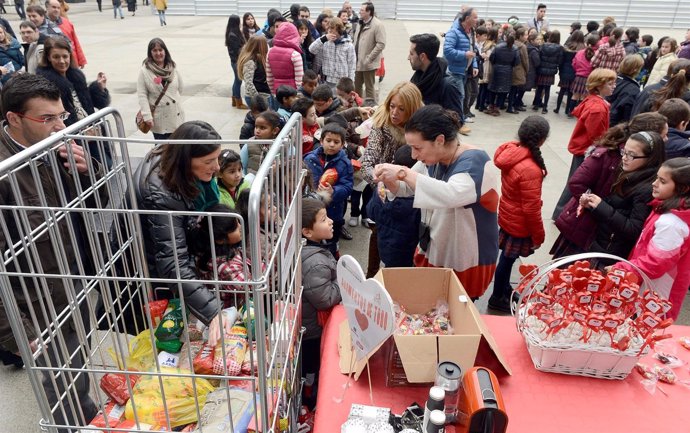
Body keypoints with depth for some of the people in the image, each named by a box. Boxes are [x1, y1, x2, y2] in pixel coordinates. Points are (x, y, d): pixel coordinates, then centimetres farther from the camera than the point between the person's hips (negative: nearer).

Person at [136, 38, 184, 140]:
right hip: (159, 118, -3)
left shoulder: (173, 67, 3)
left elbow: (180, 88, 12)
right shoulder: (145, 71, -8)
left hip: (176, 116, 3)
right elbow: (142, 95, -10)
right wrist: (147, 116, -16)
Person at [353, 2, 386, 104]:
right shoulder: (360, 24, 13)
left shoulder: (378, 25, -13)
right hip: (357, 62, 8)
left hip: (368, 64, -8)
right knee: (356, 86, 15)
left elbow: (381, 44, -18)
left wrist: (369, 58, -20)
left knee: (369, 87, 1)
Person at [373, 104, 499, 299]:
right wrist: (388, 179, -13)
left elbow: (451, 195, -45)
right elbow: (407, 189, 9)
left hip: (466, 264, -6)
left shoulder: (476, 161, -25)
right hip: (432, 254, 7)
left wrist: (404, 172, -40)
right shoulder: (434, 158, -3)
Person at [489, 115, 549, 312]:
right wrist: (539, 235, -9)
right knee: (508, 259, 11)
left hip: (507, 214, 7)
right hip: (519, 224, -7)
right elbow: (531, 209, -24)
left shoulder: (511, 151, -10)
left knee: (507, 257, 24)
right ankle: (497, 298, 31)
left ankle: (504, 289, 45)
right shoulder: (531, 170, -33)